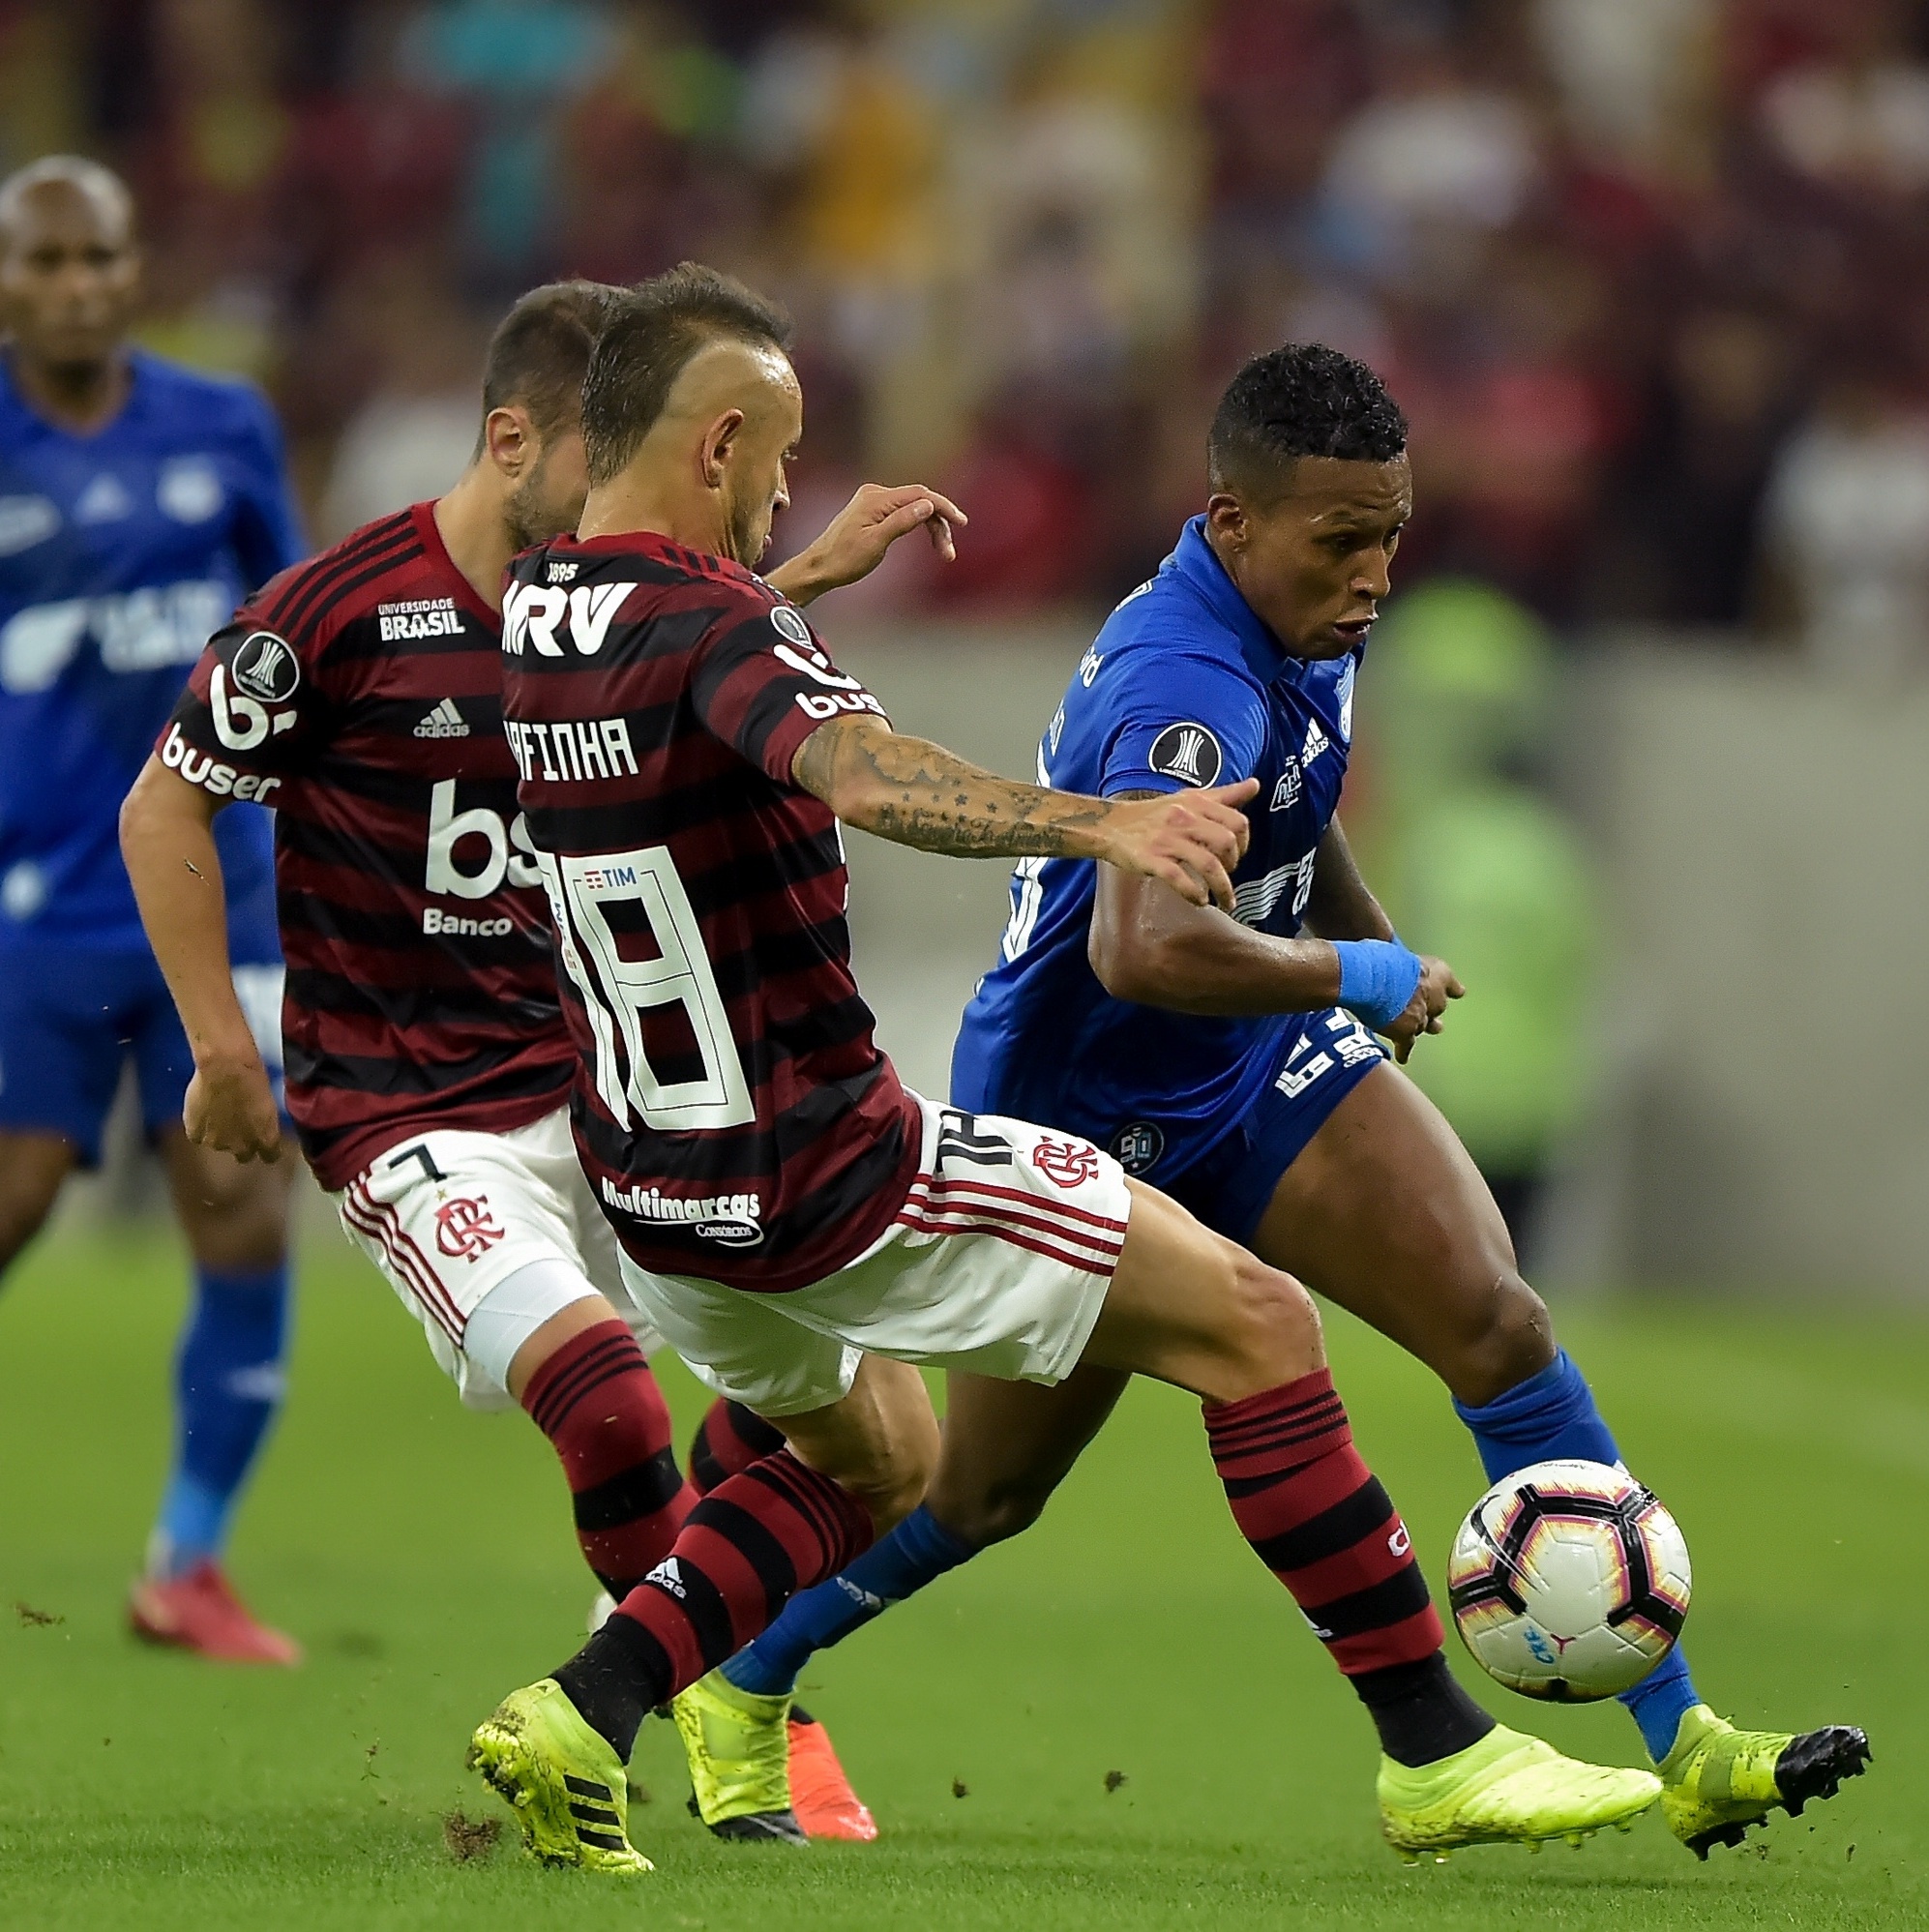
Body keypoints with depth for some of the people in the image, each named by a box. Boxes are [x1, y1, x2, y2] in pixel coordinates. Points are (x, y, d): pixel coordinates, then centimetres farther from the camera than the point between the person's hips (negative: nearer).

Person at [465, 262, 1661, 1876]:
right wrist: (1097, 822, -52)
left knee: (880, 1454, 31)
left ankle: (578, 1717, 11)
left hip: (656, 1188, 9)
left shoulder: (538, 607, 5)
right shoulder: (711, 621, -20)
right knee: (1256, 1324, 0)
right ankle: (1437, 1752, 1)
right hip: (828, 1172, -9)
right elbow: (861, 774, -41)